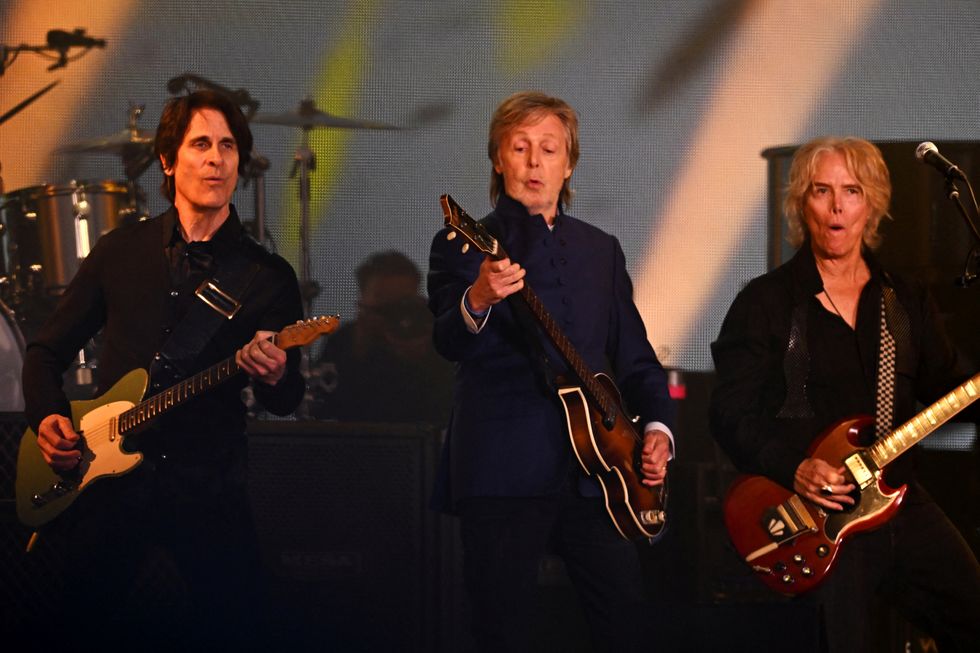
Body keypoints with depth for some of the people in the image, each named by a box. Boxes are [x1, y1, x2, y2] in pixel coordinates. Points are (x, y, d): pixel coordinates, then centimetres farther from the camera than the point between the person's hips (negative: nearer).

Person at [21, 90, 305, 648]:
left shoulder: (268, 276, 4)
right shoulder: (119, 252, 9)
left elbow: (287, 401, 3)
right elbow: (47, 350, 16)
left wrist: (275, 377, -20)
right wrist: (48, 416, -2)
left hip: (208, 482, -1)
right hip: (109, 476, 1)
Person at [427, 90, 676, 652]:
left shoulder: (602, 249, 18)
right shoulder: (464, 245, 3)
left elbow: (635, 356, 21)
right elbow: (450, 342, -14)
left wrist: (657, 427, 4)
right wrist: (478, 301, -36)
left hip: (595, 472, 4)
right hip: (503, 473, -4)